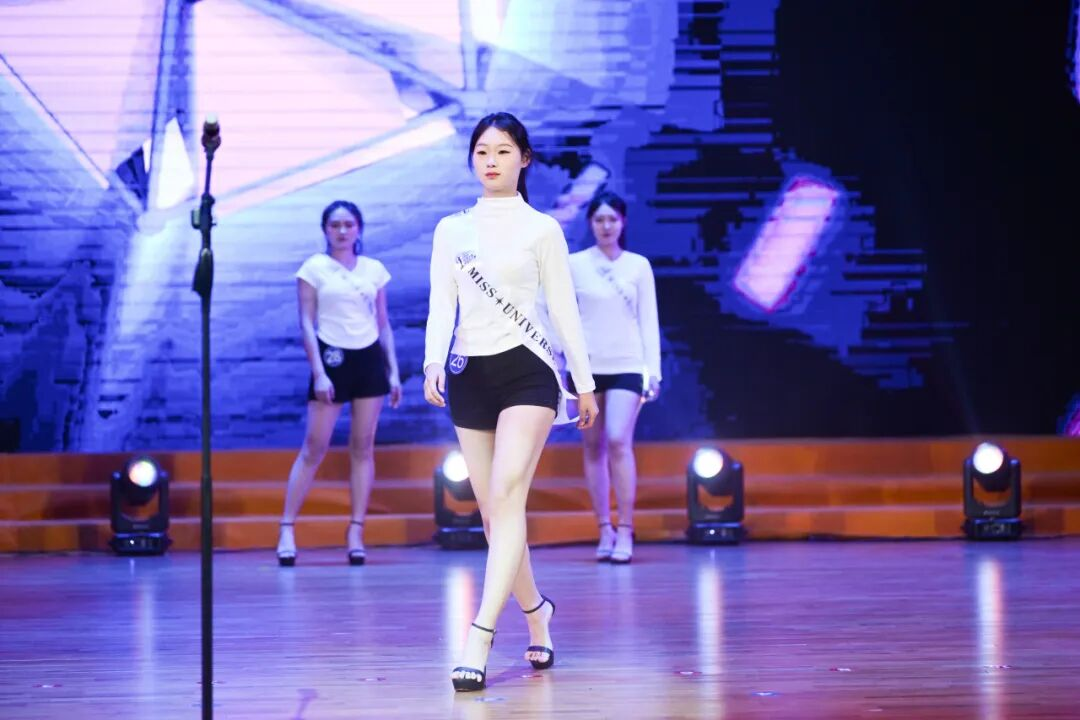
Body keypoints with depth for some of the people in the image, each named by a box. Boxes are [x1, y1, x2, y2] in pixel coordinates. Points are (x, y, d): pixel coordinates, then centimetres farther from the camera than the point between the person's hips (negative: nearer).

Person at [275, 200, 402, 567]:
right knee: (314, 448, -5)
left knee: (362, 448, 2)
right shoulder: (314, 268, 0)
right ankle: (287, 530, -2)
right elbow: (306, 323, -4)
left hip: (370, 360, 3)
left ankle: (356, 532, 4)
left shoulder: (374, 270, 9)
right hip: (332, 359, -3)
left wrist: (393, 371, 6)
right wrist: (318, 372, -11)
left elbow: (384, 324, 12)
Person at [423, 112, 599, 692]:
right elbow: (441, 306, 6)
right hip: (469, 375, 4)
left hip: (525, 368, -4)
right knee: (493, 511, 6)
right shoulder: (451, 230, 11)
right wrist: (433, 364, -12)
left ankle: (479, 639, -27)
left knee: (506, 496, -19)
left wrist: (585, 382, 6)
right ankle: (535, 611, 29)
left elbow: (564, 308, 5)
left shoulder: (541, 229, 4)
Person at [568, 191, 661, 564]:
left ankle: (625, 532, -12)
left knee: (619, 442, -14)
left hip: (626, 365, -1)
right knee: (594, 447, 3)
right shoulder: (575, 264, 4)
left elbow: (649, 320, 5)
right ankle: (605, 530, 11)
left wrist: (653, 371, 0)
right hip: (587, 365, 1)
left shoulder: (639, 266, 6)